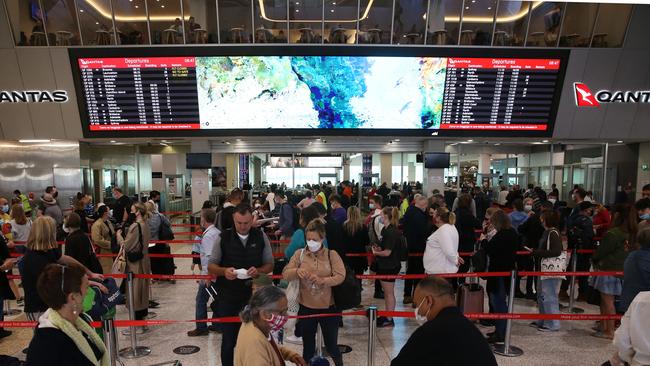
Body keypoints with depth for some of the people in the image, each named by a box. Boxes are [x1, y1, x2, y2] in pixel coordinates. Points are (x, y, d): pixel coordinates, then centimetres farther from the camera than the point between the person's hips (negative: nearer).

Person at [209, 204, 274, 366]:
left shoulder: (261, 237, -2)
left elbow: (270, 264, 4)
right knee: (228, 339, 12)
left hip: (253, 296, 1)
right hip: (228, 297, 0)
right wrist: (224, 271, -22)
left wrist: (258, 271, -17)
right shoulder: (223, 237, -5)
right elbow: (211, 266, -1)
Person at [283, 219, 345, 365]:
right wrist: (296, 271, -26)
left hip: (328, 307, -1)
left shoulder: (332, 254, -7)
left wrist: (323, 280, -31)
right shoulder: (299, 254, -3)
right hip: (306, 307, 1)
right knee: (308, 348, 16)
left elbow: (341, 276, -15)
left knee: (331, 345, 15)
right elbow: (285, 274, -4)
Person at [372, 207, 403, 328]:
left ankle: (389, 319, 13)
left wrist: (376, 252, -7)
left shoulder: (391, 232, -21)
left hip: (390, 266, -9)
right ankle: (386, 316, 29)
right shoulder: (386, 229, 7)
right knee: (386, 292, 18)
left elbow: (387, 252, -22)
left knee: (389, 293, 2)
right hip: (385, 265, 9)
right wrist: (378, 248, 0)